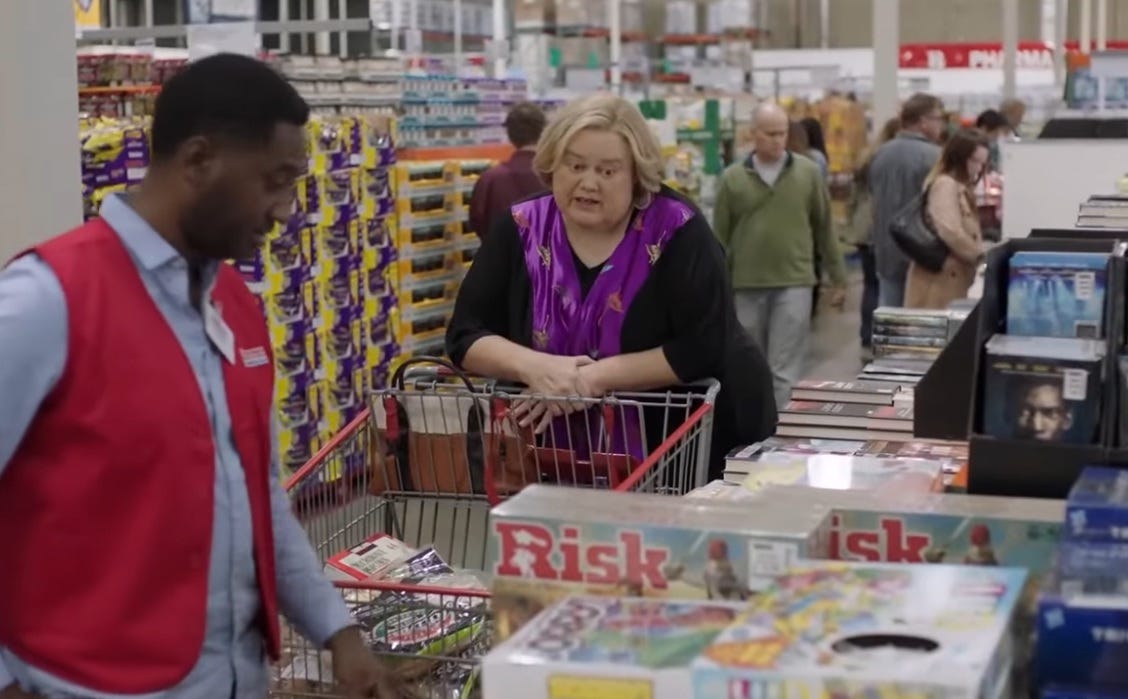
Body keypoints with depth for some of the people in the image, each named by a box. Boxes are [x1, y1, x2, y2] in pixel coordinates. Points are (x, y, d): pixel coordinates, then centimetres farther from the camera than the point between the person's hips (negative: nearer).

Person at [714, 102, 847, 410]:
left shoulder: (808, 172, 2)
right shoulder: (732, 178, 2)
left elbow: (824, 228, 8)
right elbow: (720, 237, 5)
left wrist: (838, 278, 9)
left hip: (794, 283, -1)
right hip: (746, 286, 1)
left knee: (785, 372, -6)